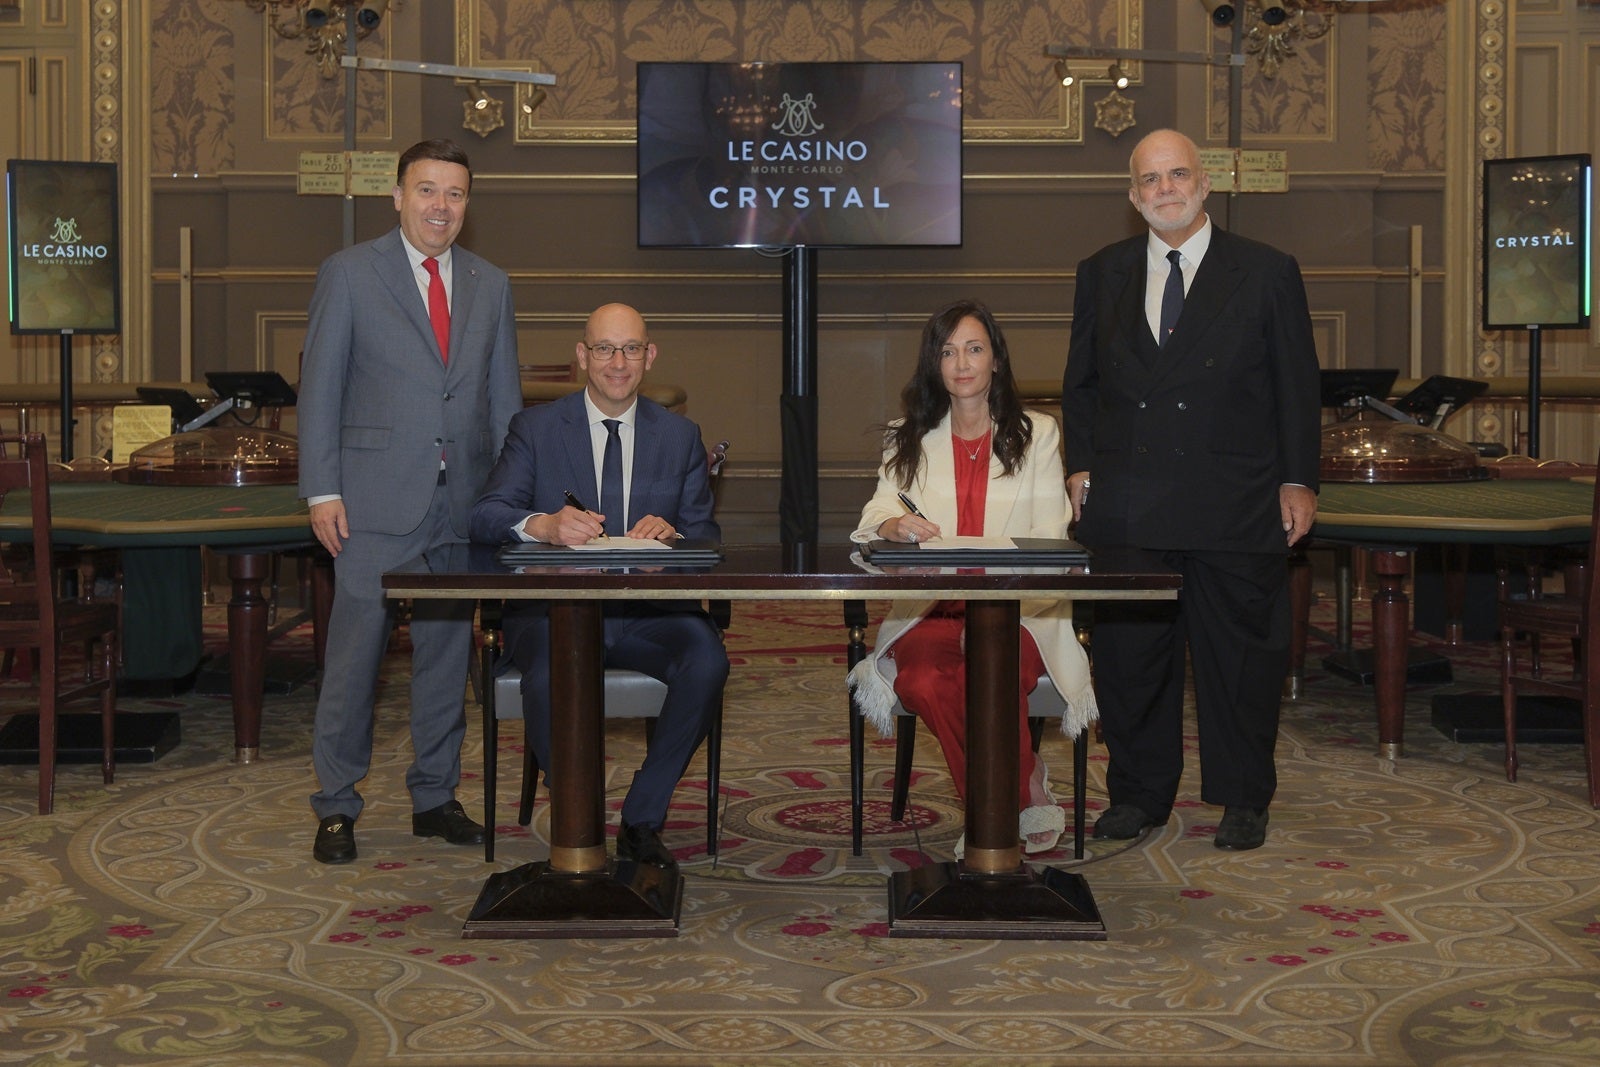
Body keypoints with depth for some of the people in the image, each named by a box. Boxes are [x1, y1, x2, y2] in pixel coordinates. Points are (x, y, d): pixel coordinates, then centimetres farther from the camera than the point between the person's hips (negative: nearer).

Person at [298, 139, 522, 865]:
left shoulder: (490, 286, 12)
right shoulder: (349, 273, 1)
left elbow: (504, 399, 13)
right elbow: (319, 386, -1)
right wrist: (322, 491, -8)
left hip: (463, 503, 4)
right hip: (376, 501, -4)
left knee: (448, 649, 10)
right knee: (354, 651, 0)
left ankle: (435, 797, 22)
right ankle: (336, 807, 12)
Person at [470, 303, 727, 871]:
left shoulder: (680, 435, 15)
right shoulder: (534, 428, 9)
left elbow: (706, 535, 11)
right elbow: (486, 515, -4)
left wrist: (671, 532, -14)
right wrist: (543, 525, -27)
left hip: (649, 610, 2)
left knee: (707, 660, -29)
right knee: (548, 675, -35)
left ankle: (642, 819, -12)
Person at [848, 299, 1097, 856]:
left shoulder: (1037, 434, 11)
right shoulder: (909, 439, 16)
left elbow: (1049, 539, 1)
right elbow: (875, 518, 2)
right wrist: (895, 527, -24)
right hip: (929, 610, 2)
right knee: (922, 681, -33)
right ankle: (1022, 796, -11)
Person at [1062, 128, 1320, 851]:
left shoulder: (1268, 273, 3)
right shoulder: (1101, 274, 11)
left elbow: (1297, 386, 4)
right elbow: (1080, 381, 16)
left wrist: (1297, 480, -1)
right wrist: (1081, 465, 5)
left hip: (1234, 507, -2)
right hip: (1126, 506, 2)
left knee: (1239, 652, 5)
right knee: (1129, 655, 8)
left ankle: (1243, 799, 20)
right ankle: (1138, 794, 22)